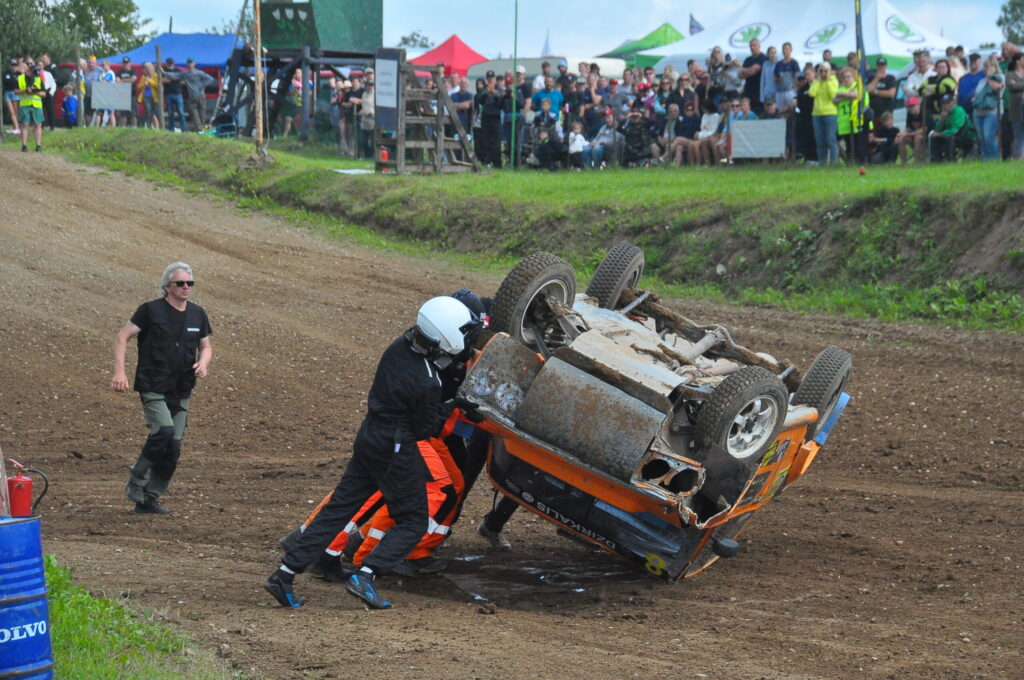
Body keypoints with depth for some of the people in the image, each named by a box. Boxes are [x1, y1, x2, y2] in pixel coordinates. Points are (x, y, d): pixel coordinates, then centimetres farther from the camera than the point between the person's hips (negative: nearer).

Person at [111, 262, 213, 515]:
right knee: (164, 431, -26)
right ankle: (136, 479, -5)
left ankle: (148, 500, 15)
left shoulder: (197, 314, 10)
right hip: (153, 387, -6)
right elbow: (122, 338, -4)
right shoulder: (151, 310, -5)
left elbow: (205, 346, 21)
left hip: (181, 392, 6)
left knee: (173, 447, 3)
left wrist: (203, 362, -2)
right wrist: (119, 372, -16)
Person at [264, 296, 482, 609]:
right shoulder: (426, 383, -25)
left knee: (339, 507, 11)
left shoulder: (401, 345, -4)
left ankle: (285, 573, 8)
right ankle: (365, 576, -9)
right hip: (396, 451, -8)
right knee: (412, 521, 7)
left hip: (368, 438, 8)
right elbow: (424, 430, -12)